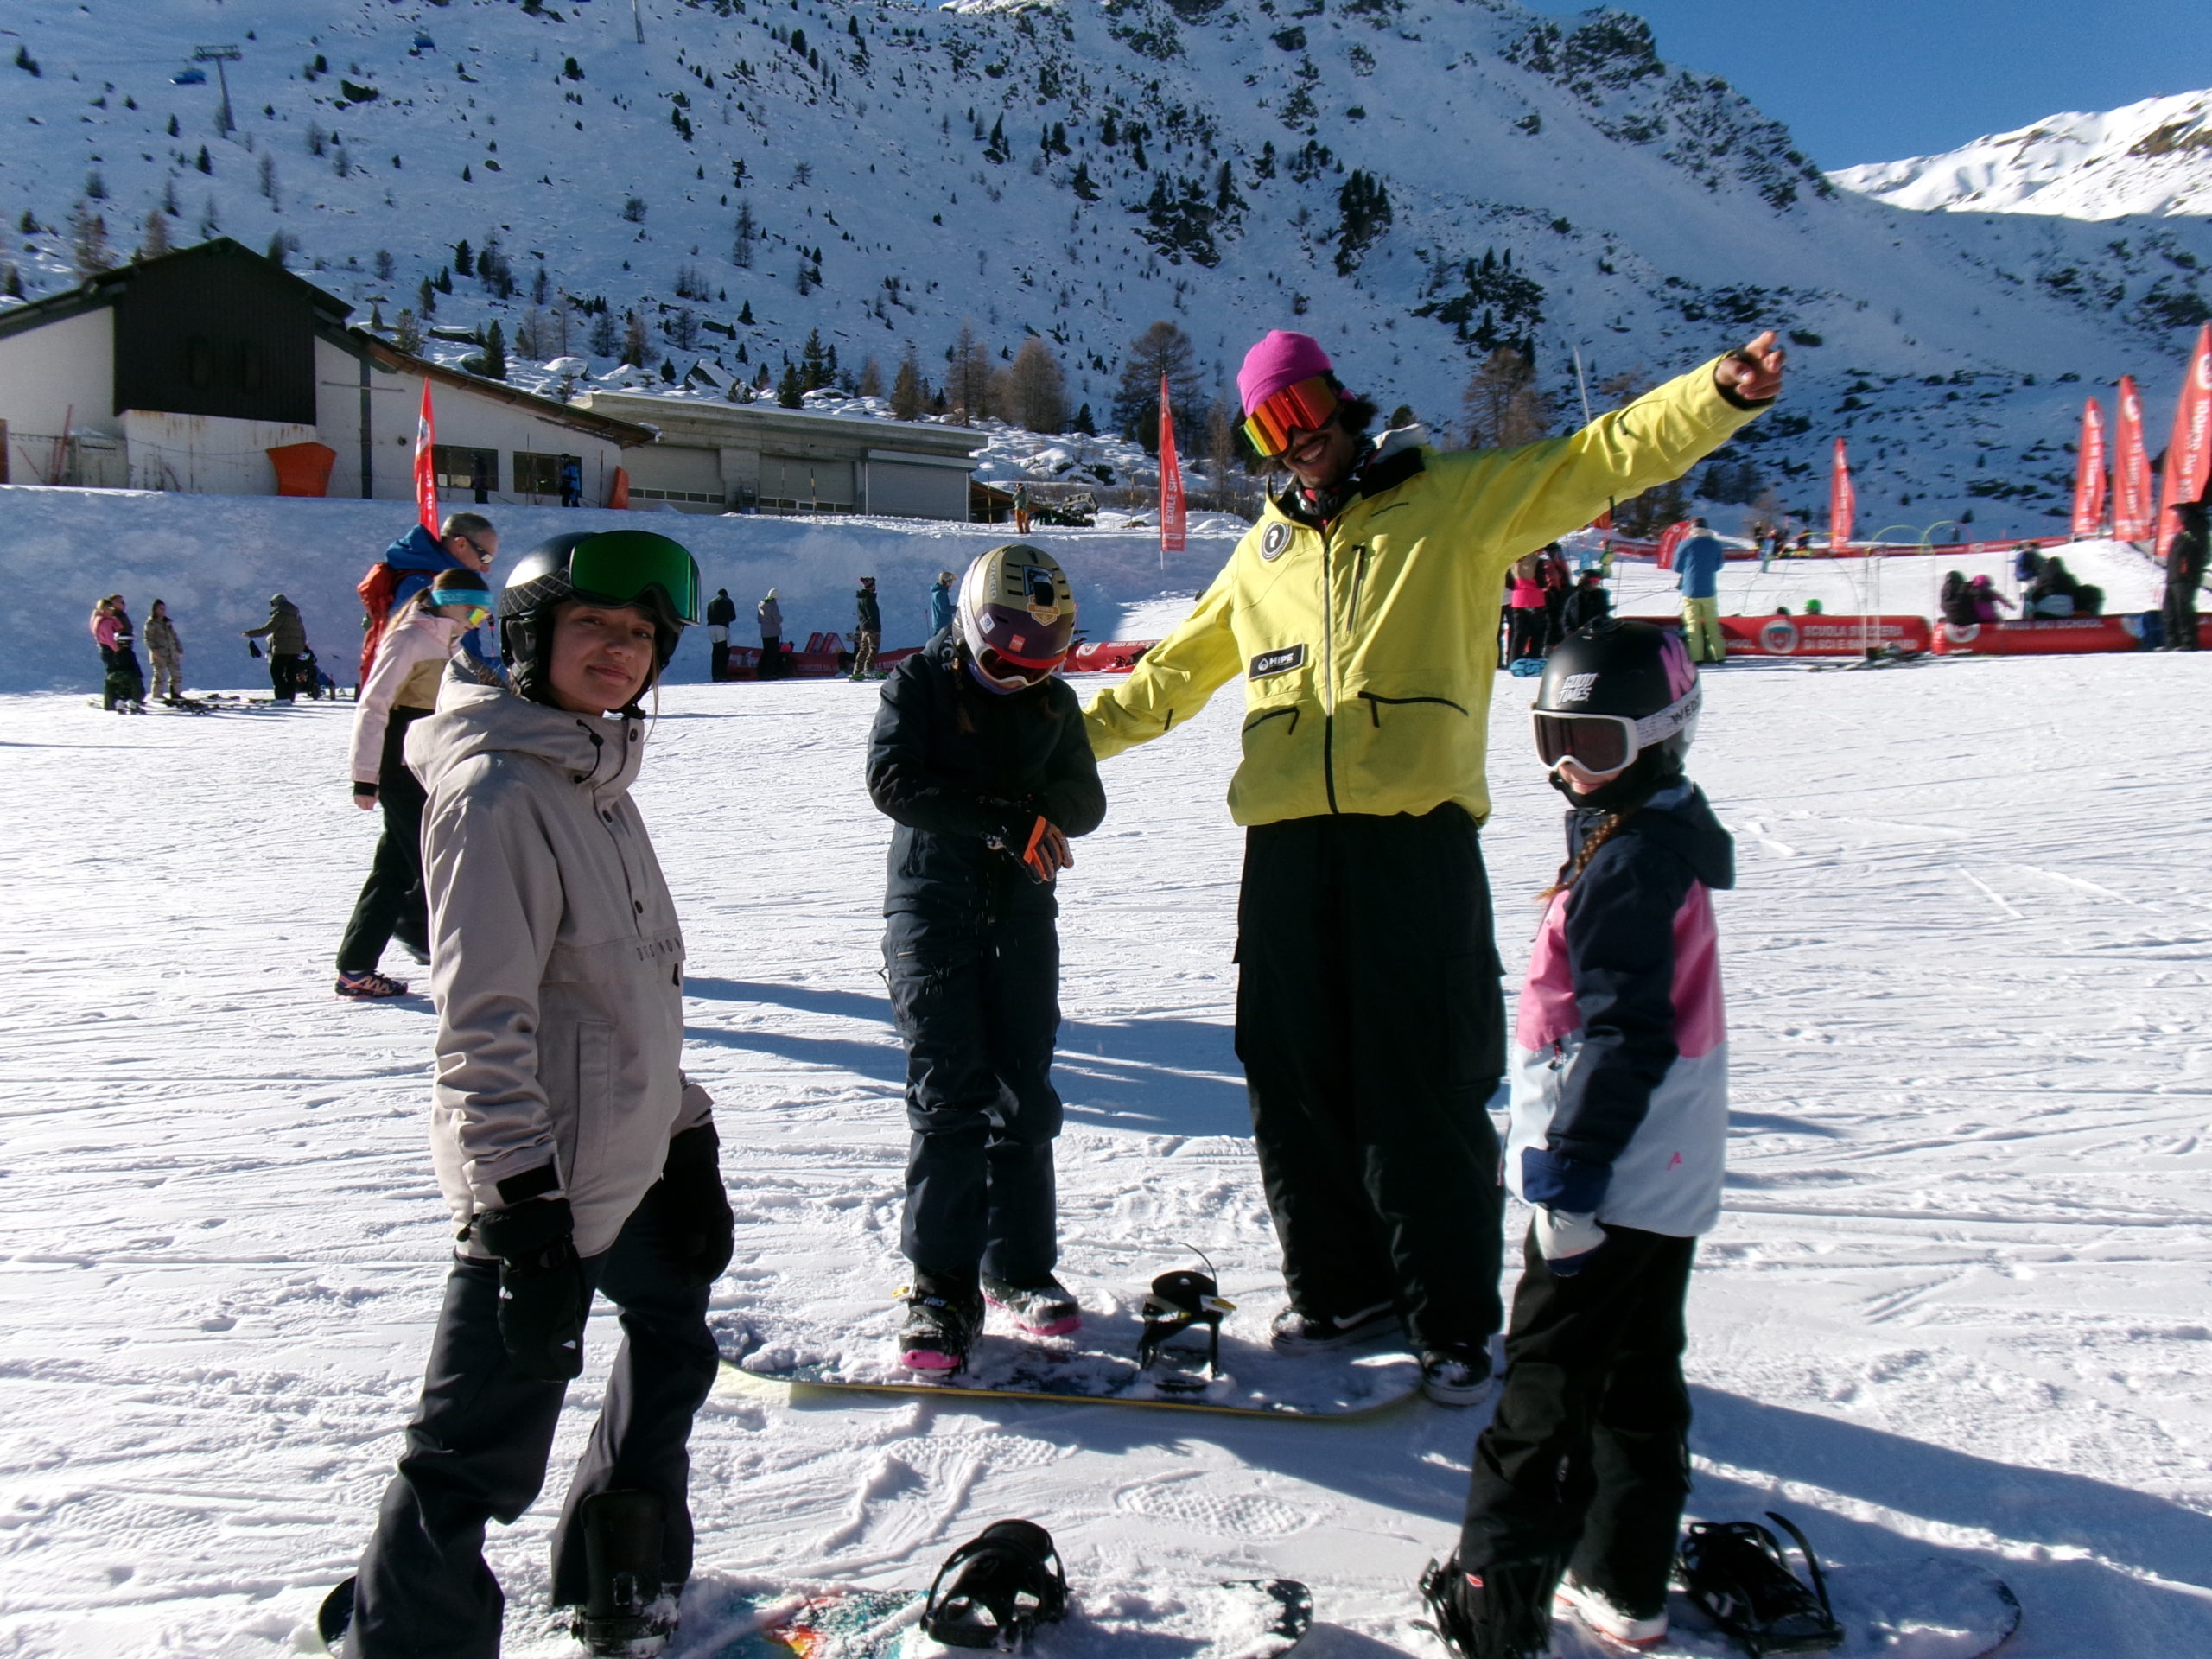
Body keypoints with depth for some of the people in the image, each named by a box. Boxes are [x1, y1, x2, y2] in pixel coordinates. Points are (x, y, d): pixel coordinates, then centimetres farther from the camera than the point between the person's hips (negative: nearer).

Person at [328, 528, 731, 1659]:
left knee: (670, 1353, 26)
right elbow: (482, 1020, -21)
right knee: (485, 1449, -3)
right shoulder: (497, 791, -17)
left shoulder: (599, 779, 12)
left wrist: (688, 1141, 17)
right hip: (538, 1190, -10)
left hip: (629, 1167, 10)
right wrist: (517, 1204, -23)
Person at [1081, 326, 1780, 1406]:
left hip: (1415, 834, -5)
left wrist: (1722, 394, -15)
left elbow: (1598, 460, -1)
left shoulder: (1458, 503, 8)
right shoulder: (1265, 549, 22)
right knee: (1292, 1077, 8)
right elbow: (1177, 669, 30)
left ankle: (1453, 1319, 12)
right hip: (1286, 841, 5)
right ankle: (1341, 1286, 25)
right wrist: (1075, 734, 27)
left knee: (1426, 1084, -2)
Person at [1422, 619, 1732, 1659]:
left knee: (1546, 1384, -3)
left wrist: (1568, 1174, -22)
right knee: (1638, 1377, 16)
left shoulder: (1630, 862, -20)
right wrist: (1545, 1140, 25)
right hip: (1667, 1181, 10)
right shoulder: (1655, 842, 12)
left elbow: (1623, 1036, -24)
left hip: (1612, 1183, -10)